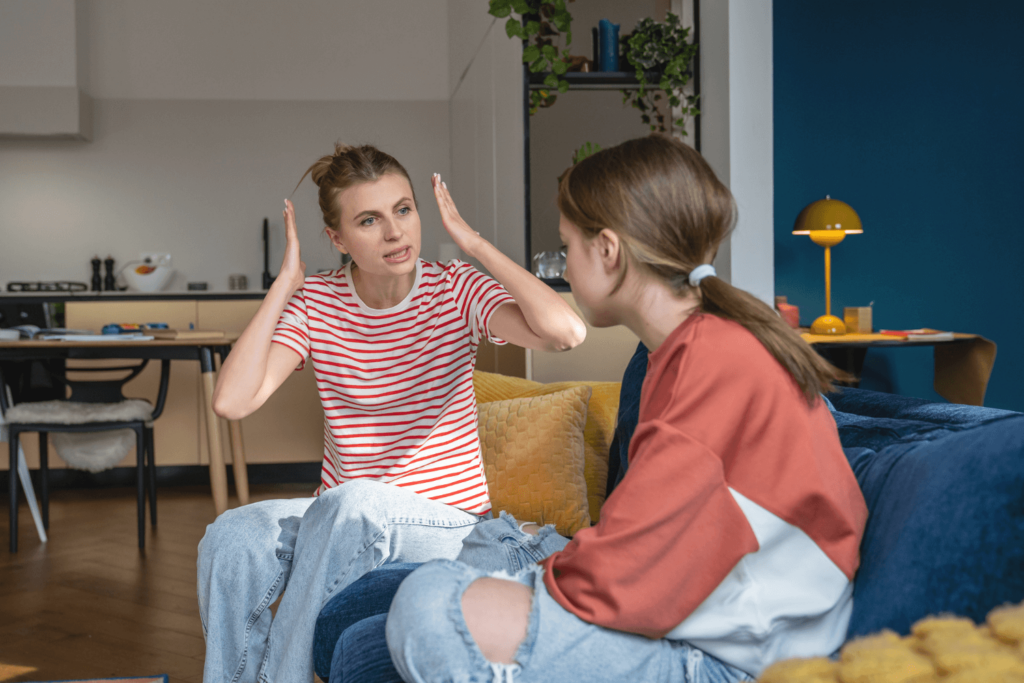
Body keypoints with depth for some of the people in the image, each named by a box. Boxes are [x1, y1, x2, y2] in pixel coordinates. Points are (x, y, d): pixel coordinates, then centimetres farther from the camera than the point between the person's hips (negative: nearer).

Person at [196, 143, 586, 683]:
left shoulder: (456, 290, -6)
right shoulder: (313, 303, -1)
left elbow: (566, 331, -26)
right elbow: (231, 402, -16)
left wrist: (473, 242, -19)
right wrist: (286, 282, -13)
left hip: (445, 522, -2)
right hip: (338, 519, 2)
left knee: (351, 503, -35)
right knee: (232, 537, -28)